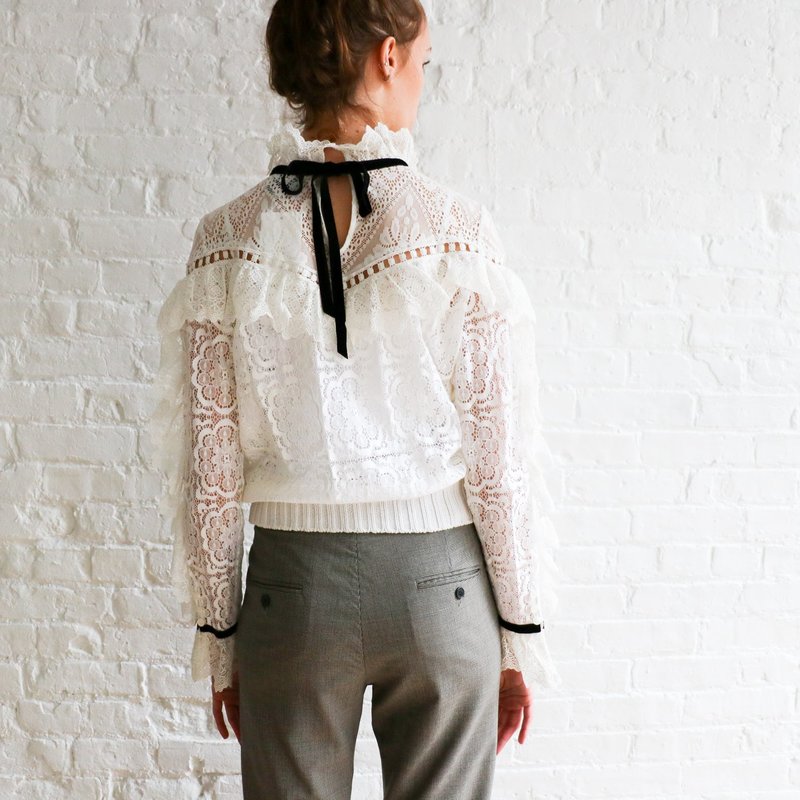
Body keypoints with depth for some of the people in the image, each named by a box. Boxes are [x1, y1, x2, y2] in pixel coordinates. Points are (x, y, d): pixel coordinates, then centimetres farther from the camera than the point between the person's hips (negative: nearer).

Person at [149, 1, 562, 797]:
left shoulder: (225, 240, -6)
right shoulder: (457, 229, -11)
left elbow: (205, 467, -3)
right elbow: (504, 455, -9)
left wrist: (217, 637, 8)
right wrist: (522, 633, 2)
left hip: (293, 582, 2)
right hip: (438, 581, -1)